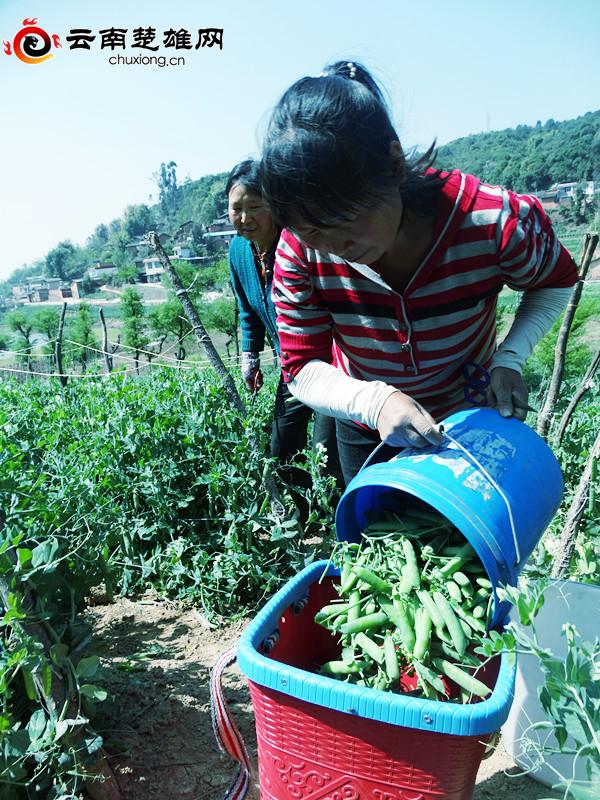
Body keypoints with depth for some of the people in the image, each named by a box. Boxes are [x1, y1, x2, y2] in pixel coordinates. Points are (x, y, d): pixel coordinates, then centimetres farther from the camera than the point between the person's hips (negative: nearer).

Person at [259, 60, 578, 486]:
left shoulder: (495, 222, -30)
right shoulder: (301, 249, -27)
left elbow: (556, 281, -8)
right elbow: (302, 367, -22)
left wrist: (509, 358, -25)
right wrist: (374, 401, -42)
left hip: (468, 416, -1)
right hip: (364, 427, 1)